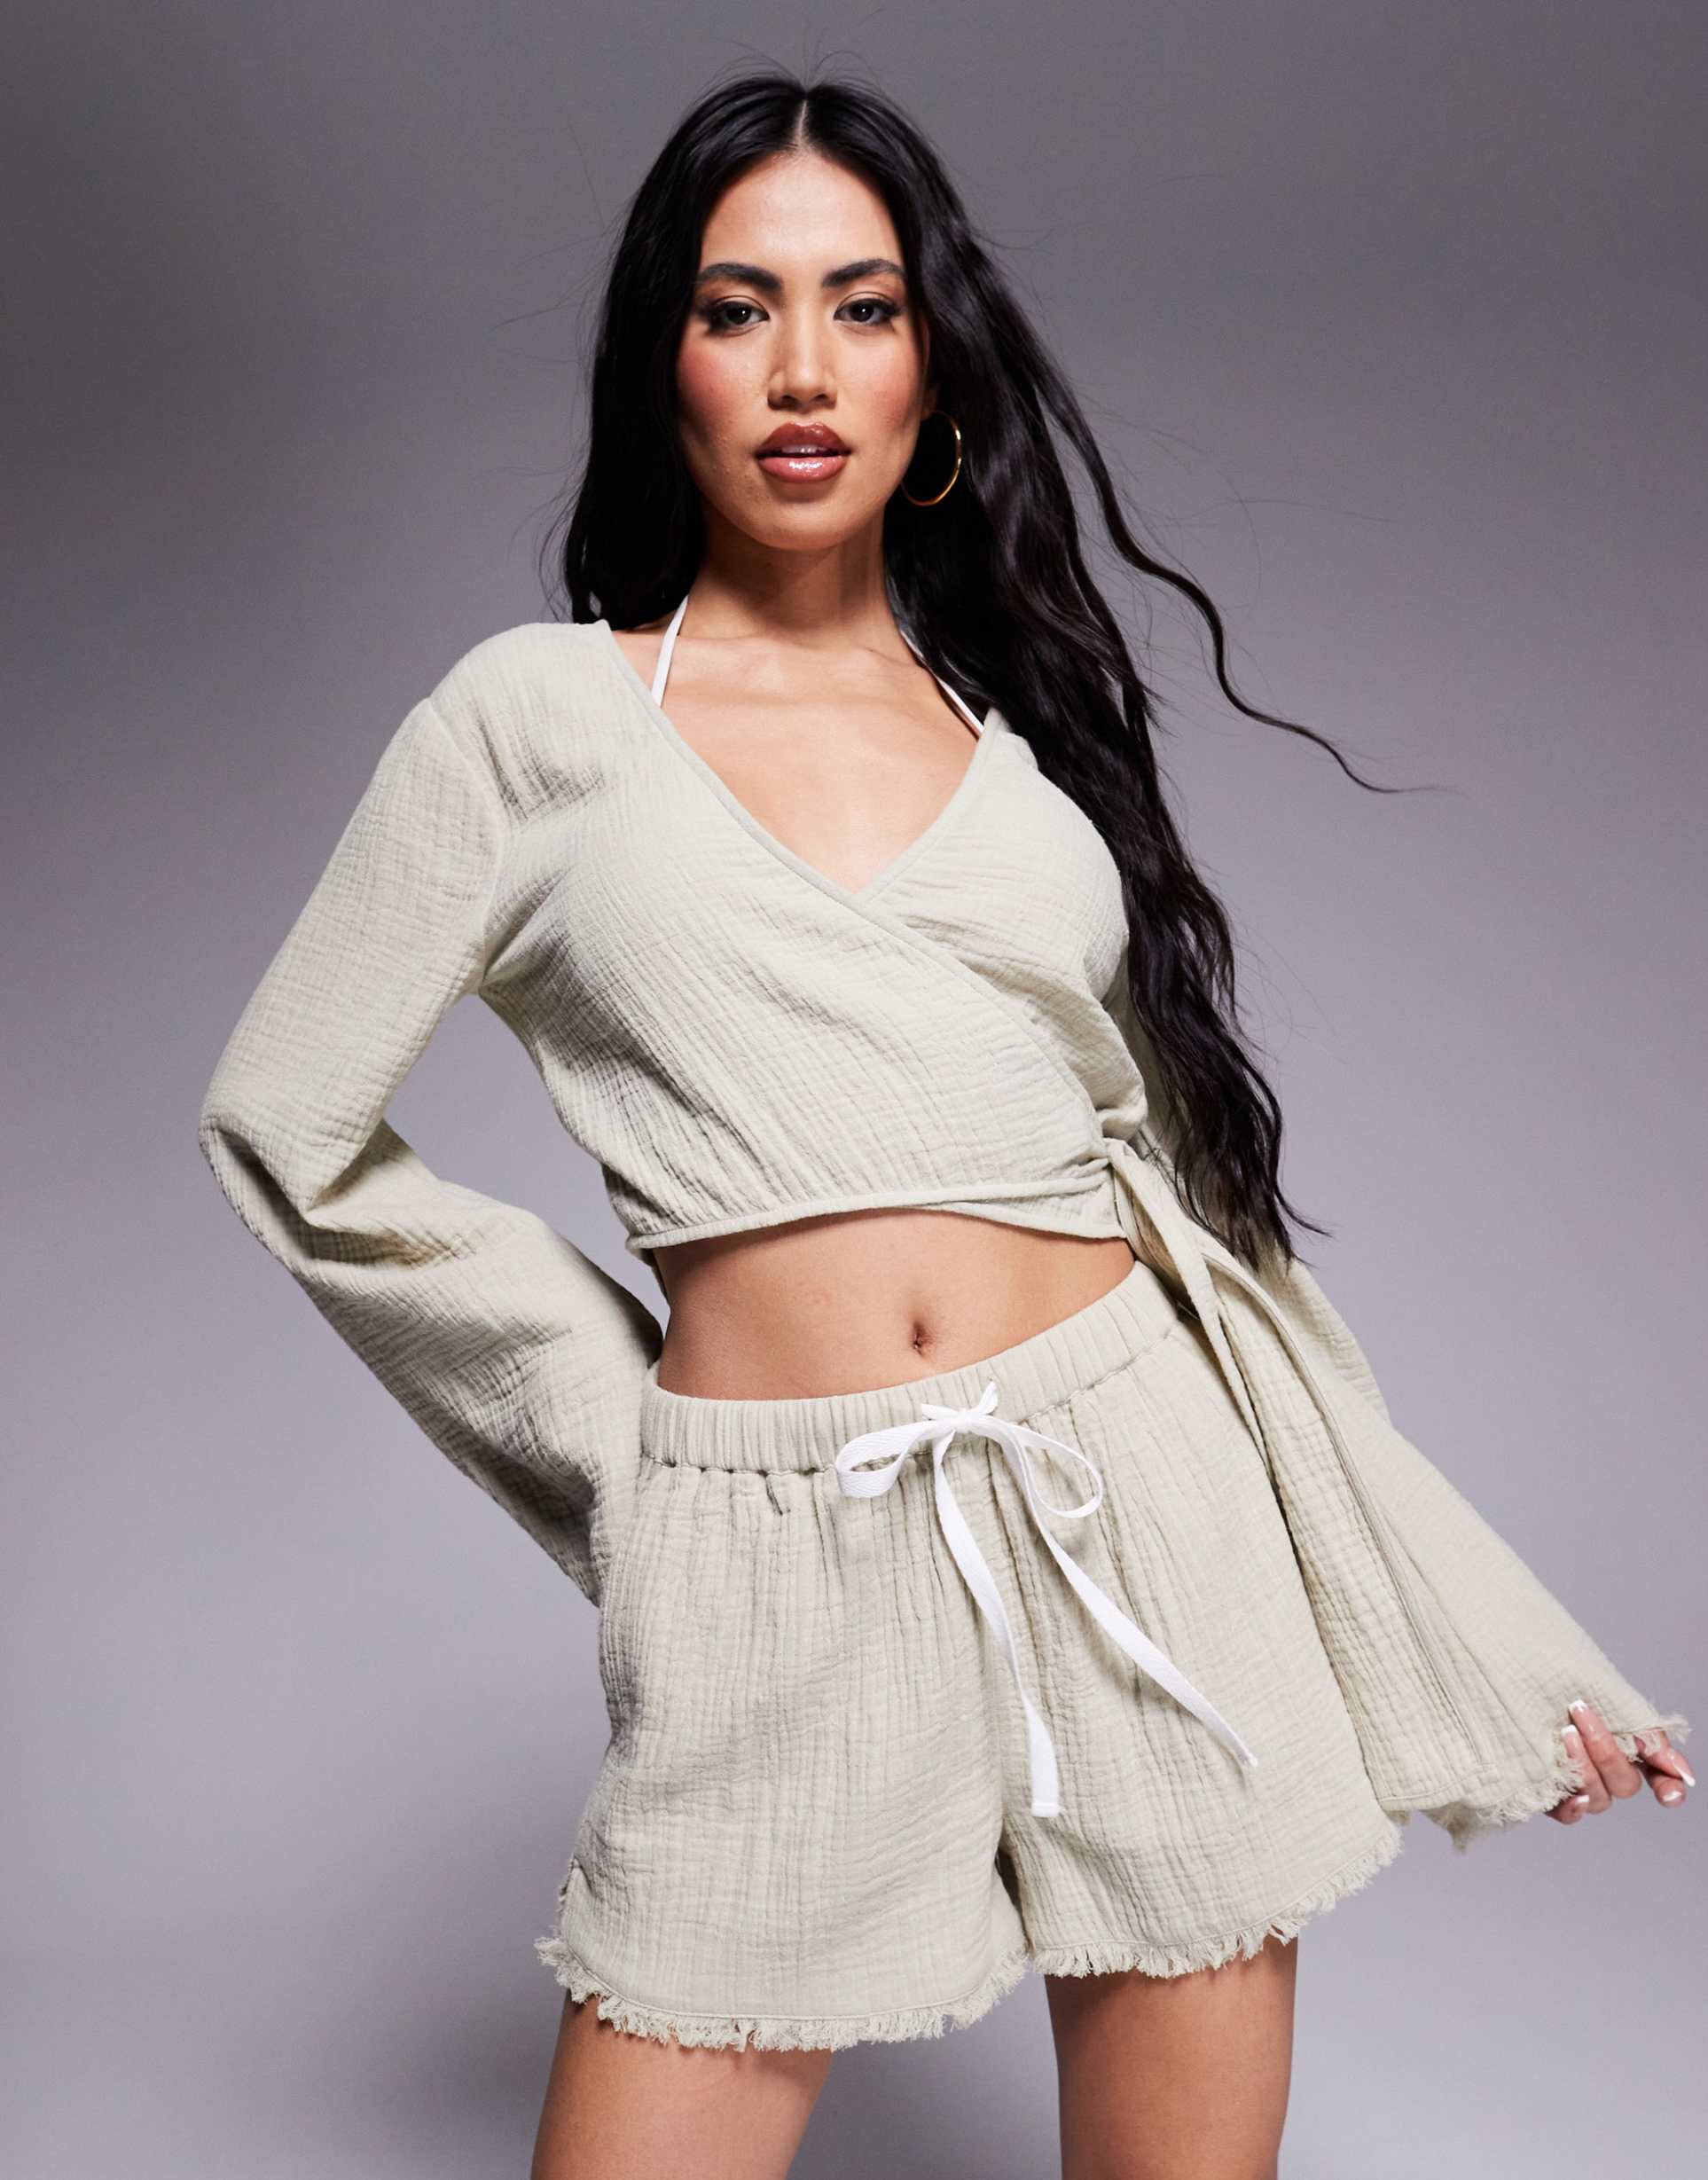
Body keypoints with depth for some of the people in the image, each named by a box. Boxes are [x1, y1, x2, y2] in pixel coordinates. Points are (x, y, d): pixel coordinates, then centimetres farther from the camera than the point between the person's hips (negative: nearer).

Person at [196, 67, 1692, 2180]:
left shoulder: (1030, 719, 12)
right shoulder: (541, 712, 5)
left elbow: (1192, 1175, 13)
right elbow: (287, 1132, 8)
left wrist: (1484, 1630, 13)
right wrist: (619, 1420, 6)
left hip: (1142, 1505, 3)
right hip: (775, 1566, -2)